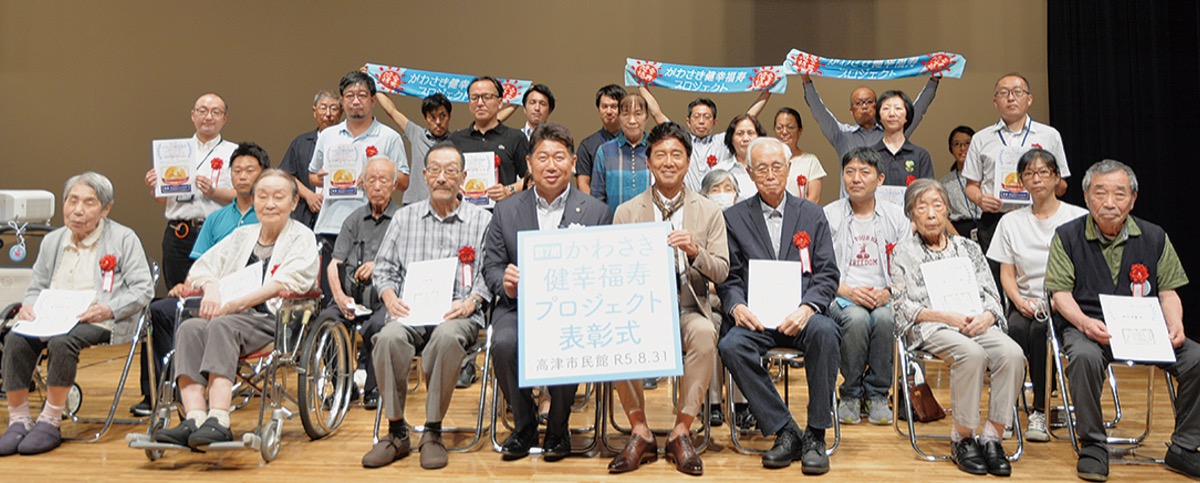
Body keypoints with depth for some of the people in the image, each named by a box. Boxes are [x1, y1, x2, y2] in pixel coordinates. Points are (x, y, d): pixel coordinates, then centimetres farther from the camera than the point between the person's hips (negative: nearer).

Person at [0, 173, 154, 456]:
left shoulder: (123, 239, 4)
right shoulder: (52, 241, 21)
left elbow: (143, 289, -3)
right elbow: (36, 288, 24)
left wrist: (109, 310, -17)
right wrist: (28, 306, 0)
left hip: (99, 323, -5)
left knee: (62, 342, -35)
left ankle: (50, 422, -20)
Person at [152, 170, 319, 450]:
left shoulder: (301, 237, 8)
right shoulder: (242, 235, 26)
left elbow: (284, 284, -8)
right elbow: (199, 269, 21)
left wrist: (232, 305, -16)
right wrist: (210, 286, -4)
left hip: (277, 322, -5)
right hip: (234, 318, 5)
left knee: (222, 326, -33)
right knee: (189, 328, -25)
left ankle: (218, 422, -44)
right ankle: (195, 420, -38)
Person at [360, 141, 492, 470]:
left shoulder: (482, 220, 11)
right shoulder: (404, 217, 19)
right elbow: (384, 266, 17)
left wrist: (470, 302, -11)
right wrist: (391, 298, -1)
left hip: (459, 314, -2)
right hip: (411, 312, 2)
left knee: (447, 337, -37)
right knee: (389, 337, -32)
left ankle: (433, 432, -20)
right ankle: (396, 433, -15)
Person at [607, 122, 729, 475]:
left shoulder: (709, 212, 11)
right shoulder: (626, 212, 11)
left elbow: (721, 272, 4)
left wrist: (695, 250, -15)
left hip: (689, 309, 0)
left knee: (704, 335, -34)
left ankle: (681, 433, -18)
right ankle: (640, 433, -13)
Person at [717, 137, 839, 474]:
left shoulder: (812, 215, 14)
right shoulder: (734, 218, 12)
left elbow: (828, 275, 7)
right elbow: (728, 278, 8)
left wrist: (808, 308, -14)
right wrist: (736, 306, -15)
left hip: (800, 317, 0)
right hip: (755, 319, 0)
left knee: (825, 331, -33)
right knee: (730, 345, -31)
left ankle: (815, 435, -19)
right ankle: (785, 431, -17)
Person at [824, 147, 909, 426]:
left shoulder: (896, 218, 13)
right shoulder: (829, 216, 7)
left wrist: (887, 292, -13)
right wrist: (849, 291, -15)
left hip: (884, 299, 1)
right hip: (840, 297, -1)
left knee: (884, 318, -32)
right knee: (856, 318, -34)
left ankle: (877, 395, -15)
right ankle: (851, 394, -14)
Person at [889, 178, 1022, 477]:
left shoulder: (968, 248, 23)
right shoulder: (903, 253, 12)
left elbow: (991, 295, 17)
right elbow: (903, 306, 1)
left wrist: (986, 316, -7)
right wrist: (947, 317, -12)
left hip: (977, 323, 4)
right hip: (929, 328, -4)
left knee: (1012, 353, -28)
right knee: (972, 354, -35)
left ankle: (993, 435, -19)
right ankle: (962, 438, -21)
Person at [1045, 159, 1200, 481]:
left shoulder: (1154, 237, 11)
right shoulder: (1067, 237, 2)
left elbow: (1168, 292, 12)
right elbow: (1060, 293, -2)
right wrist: (1084, 323, -20)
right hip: (1087, 326, -3)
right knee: (1085, 356, -36)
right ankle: (1093, 446, -16)